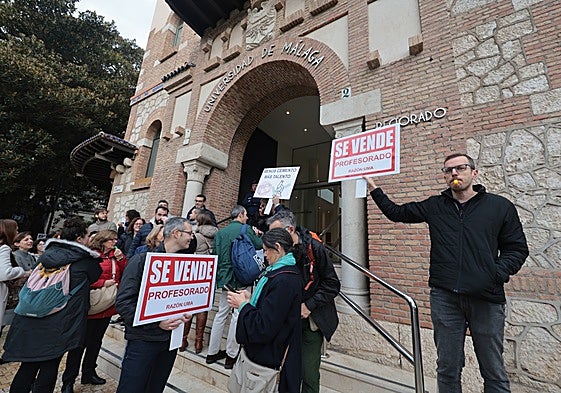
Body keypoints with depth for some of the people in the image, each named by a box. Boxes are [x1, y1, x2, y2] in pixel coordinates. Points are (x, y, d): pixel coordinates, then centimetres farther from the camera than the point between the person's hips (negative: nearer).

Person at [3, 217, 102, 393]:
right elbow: (95, 277, 4)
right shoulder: (86, 260, -14)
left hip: (32, 322, 5)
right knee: (50, 366, 12)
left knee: (29, 365, 20)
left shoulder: (48, 253, 1)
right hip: (60, 324, -5)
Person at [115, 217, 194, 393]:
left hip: (171, 338, 6)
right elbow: (123, 302, -16)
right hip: (143, 339, -5)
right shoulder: (142, 260, -14)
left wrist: (187, 313, -7)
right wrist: (156, 322, -22)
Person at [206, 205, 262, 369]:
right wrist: (257, 234, 19)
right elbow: (260, 245, 2)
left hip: (223, 278, 6)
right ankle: (231, 354, 16)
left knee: (221, 313, 17)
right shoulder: (246, 230, -10)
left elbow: (215, 254, 8)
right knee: (238, 314, 6)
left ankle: (212, 352, 28)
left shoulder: (220, 232, 6)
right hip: (240, 278, -6)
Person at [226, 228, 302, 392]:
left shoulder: (284, 281, -31)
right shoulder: (286, 271, 0)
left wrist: (243, 305, -15)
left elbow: (263, 329, -27)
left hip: (269, 359, -8)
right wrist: (250, 299, -3)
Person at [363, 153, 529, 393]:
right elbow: (396, 213, 16)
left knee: (494, 372, 13)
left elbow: (517, 248, 8)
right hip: (444, 296, 1)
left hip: (486, 298, 0)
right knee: (447, 368, 13)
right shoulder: (435, 206, 9)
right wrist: (374, 189, 12)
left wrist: (498, 274, -10)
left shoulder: (501, 206, 6)